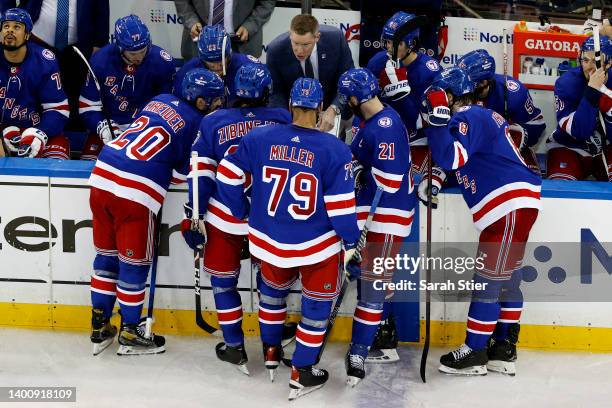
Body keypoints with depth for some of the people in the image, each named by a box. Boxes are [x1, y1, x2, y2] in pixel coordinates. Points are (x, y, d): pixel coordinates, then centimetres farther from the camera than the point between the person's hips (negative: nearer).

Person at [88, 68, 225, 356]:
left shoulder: (160, 100, 17)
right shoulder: (198, 124, -1)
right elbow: (183, 174, 2)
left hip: (101, 177, 7)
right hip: (135, 194, -7)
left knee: (106, 255, 19)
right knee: (134, 263, 9)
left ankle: (100, 327, 30)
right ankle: (130, 334, 22)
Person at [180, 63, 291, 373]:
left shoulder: (212, 122, -1)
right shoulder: (283, 119, -2)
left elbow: (200, 174, -3)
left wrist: (193, 216, 3)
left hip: (224, 219, 0)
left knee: (223, 281, 16)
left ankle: (235, 348, 20)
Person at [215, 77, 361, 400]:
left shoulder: (259, 138, -7)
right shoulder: (334, 150, -15)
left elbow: (227, 176, -1)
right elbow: (340, 205, -15)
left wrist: (242, 213, 12)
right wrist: (351, 240, 0)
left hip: (269, 240, 3)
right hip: (318, 244, -3)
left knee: (272, 289, 30)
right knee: (317, 303, 16)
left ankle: (271, 352, 44)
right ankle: (301, 374, 21)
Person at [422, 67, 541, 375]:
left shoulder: (469, 117, -11)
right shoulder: (483, 115, 21)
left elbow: (451, 157, -25)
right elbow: (458, 161, 26)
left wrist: (438, 115, -20)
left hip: (511, 205, -11)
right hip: (513, 205, 11)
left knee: (487, 280, -4)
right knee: (506, 279, 15)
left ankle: (475, 353, 4)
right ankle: (504, 350, 23)